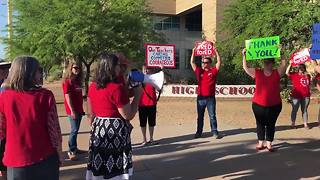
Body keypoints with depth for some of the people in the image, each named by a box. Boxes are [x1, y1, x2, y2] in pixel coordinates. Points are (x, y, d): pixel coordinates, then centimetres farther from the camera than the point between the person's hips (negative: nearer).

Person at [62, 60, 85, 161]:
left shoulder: (78, 81, 12)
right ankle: (71, 151, 0)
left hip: (79, 109, 8)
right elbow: (67, 97, -16)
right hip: (72, 110, -8)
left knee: (76, 130, 14)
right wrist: (72, 110, -20)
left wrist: (81, 109, 15)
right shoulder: (67, 81, -11)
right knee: (74, 130, -7)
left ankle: (75, 148, 23)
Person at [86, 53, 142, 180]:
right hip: (115, 132, -7)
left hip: (99, 131, 8)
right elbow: (128, 115, -15)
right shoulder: (117, 88, -19)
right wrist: (137, 95, -7)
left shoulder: (93, 86, 5)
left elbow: (90, 114, 12)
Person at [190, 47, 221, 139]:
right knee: (200, 116, 10)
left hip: (210, 98, -2)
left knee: (212, 116, 4)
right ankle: (199, 132, 18)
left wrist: (216, 51, -6)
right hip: (200, 98, 2)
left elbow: (219, 61, -3)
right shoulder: (199, 71, 7)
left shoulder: (213, 71, 2)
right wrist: (193, 52, 1)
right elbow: (192, 62, 7)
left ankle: (215, 132, 10)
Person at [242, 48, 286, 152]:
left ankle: (269, 144, 20)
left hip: (274, 105, 0)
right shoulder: (257, 73, 1)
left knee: (271, 125, 9)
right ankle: (261, 143, 22)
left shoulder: (277, 73, 2)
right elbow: (245, 68, 2)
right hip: (258, 105, 0)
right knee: (260, 124, 10)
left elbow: (284, 64, -2)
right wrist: (244, 55, -4)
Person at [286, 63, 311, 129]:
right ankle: (293, 123, 14)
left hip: (305, 96, 3)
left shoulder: (307, 76, 10)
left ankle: (305, 124, 16)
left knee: (304, 110, 10)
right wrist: (290, 64, -15)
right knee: (294, 110, 5)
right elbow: (287, 73, -14)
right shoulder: (294, 74, 0)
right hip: (296, 96, -3)